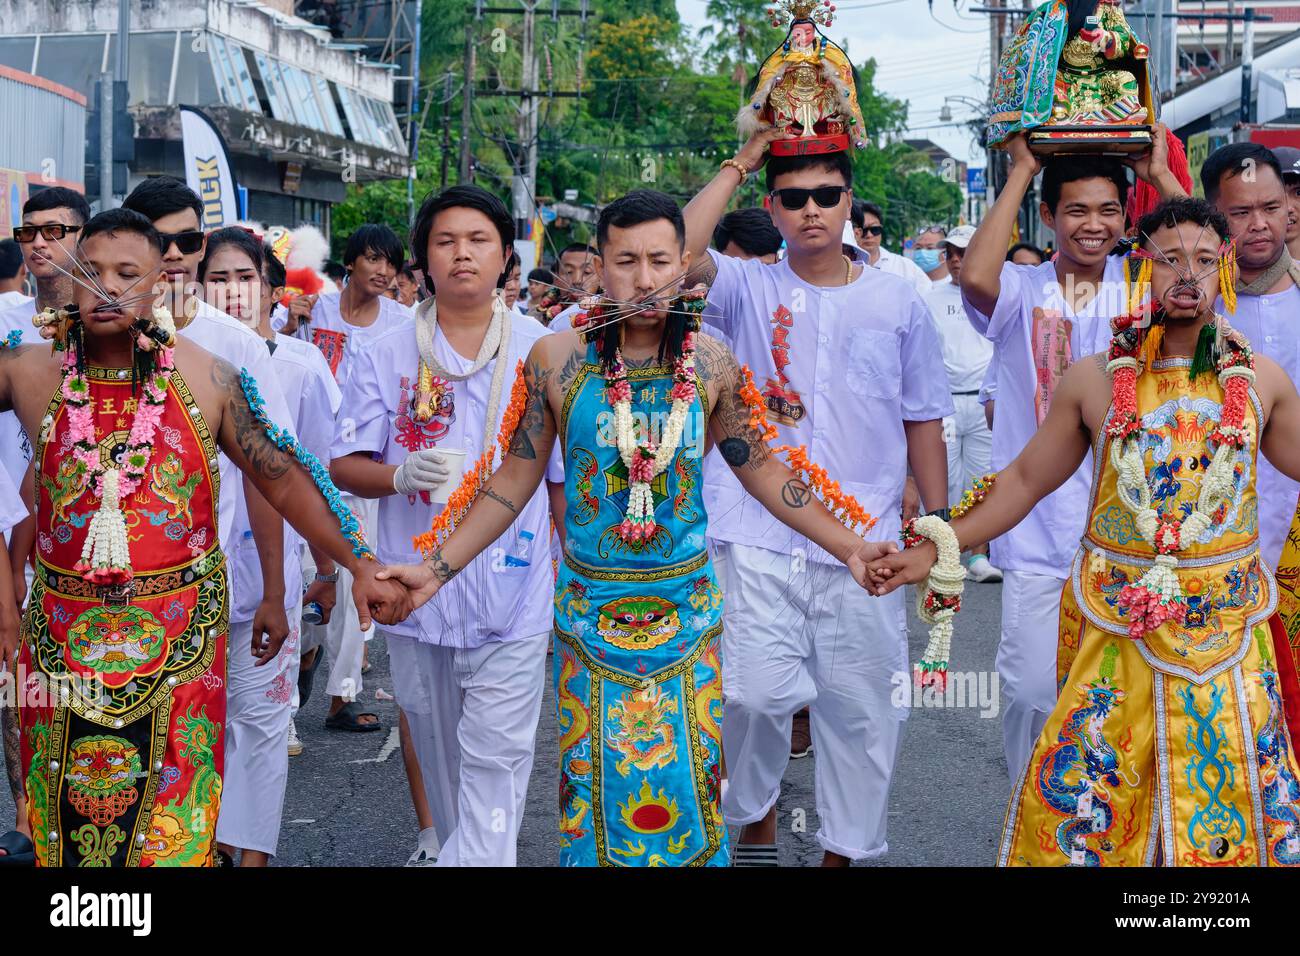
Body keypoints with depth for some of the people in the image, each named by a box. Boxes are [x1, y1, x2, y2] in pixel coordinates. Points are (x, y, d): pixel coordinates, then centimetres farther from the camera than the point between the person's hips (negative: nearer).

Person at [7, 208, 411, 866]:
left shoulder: (207, 378, -4)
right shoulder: (32, 370, -3)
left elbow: (284, 479, -4)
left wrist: (359, 563, -10)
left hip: (181, 635, -1)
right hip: (64, 632, 1)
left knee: (173, 829, 6)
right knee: (65, 829, 13)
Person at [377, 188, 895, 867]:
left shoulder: (710, 363, -3)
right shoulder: (556, 359, -6)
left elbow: (759, 468, 5)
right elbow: (516, 480, -1)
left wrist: (848, 546, -1)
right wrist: (436, 569, -8)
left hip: (687, 606, 1)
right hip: (589, 607, 0)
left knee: (687, 780, 7)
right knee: (593, 781, 9)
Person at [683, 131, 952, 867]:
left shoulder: (898, 303, 6)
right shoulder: (749, 289, 3)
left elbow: (923, 420, 10)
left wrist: (940, 525, 7)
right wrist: (740, 165, -9)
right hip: (761, 537, -1)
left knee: (861, 708, 7)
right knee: (756, 695, -4)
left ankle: (844, 849, 26)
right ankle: (757, 819, 25)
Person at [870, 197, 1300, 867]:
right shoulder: (1095, 379, 0)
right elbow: (1025, 479, 5)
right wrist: (931, 552, 0)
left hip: (1230, 623, 2)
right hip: (1115, 623, -1)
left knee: (1230, 784, 8)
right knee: (1087, 778, 1)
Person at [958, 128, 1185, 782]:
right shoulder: (1023, 292, -1)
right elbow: (975, 275, -23)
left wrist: (1161, 175, -5)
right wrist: (1020, 172, -12)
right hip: (1039, 530, -1)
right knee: (1032, 690, 2)